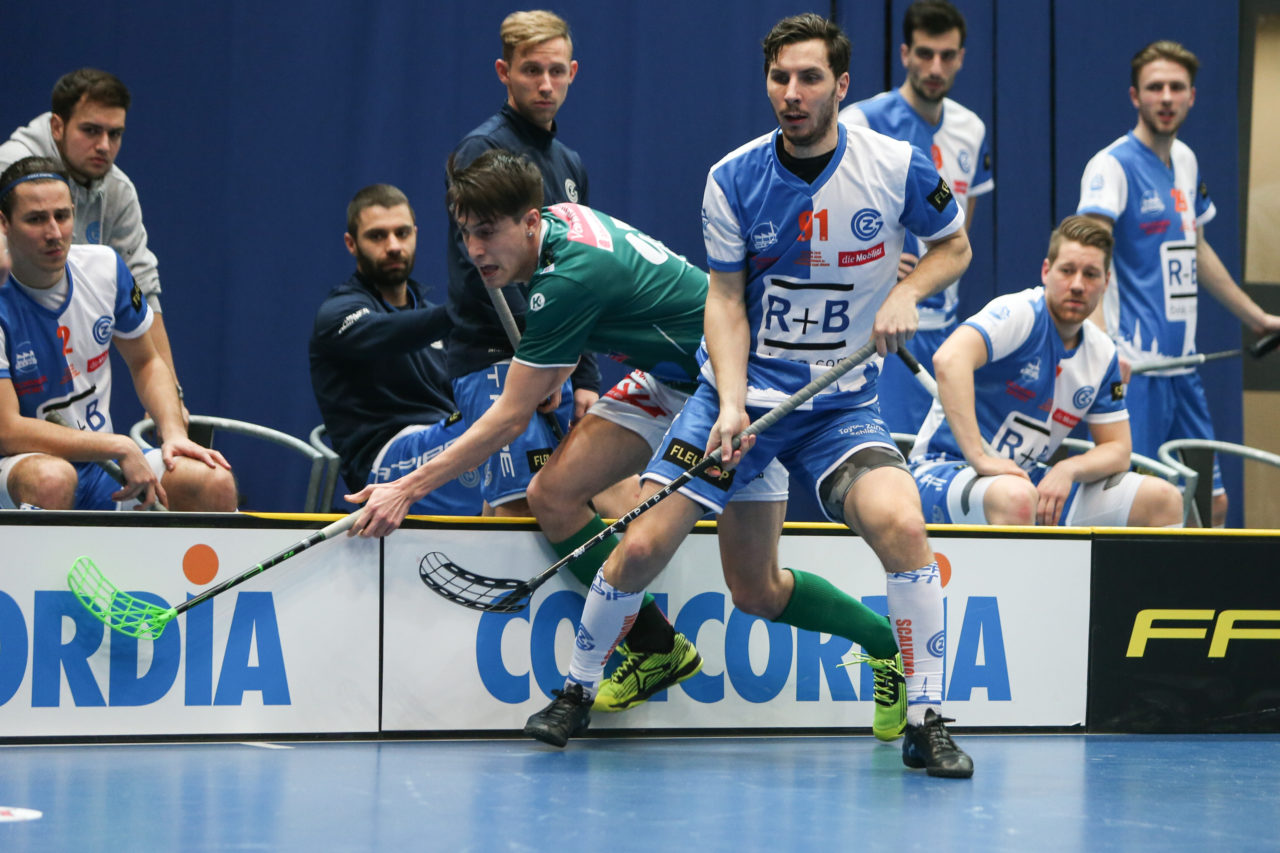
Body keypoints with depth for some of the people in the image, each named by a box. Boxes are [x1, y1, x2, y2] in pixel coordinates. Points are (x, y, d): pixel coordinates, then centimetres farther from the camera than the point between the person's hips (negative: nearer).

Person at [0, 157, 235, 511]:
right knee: (52, 477, -40)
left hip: (102, 469, 6)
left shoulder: (105, 267, 0)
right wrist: (119, 447, -25)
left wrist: (173, 433, -4)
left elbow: (146, 362, 15)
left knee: (216, 482, -17)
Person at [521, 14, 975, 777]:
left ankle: (927, 723, -13)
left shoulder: (897, 166, -8)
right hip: (743, 392, 1)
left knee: (901, 523, -27)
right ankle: (578, 690, 19)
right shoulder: (733, 180, -7)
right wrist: (730, 405, -17)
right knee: (643, 545, -9)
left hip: (842, 406, -1)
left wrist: (907, 292, -12)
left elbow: (955, 246, 9)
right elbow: (726, 301, -2)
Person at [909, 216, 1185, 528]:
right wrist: (979, 458, -40)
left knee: (1164, 499, -2)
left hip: (1029, 478, 8)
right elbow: (949, 359, -36)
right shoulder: (1019, 313, -17)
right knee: (1017, 498, -42)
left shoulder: (1101, 353, 6)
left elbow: (1117, 450, 9)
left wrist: (1068, 470, -15)